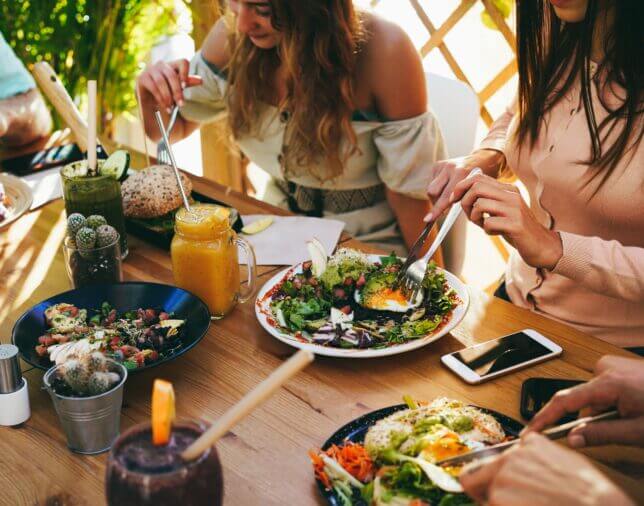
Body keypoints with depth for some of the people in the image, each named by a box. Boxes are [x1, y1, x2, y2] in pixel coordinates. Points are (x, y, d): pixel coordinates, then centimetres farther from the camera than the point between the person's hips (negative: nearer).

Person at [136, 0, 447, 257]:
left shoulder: (384, 51, -26)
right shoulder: (232, 37, -11)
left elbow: (411, 189, -15)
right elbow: (176, 128, 7)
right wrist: (152, 99, -16)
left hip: (371, 243, -4)